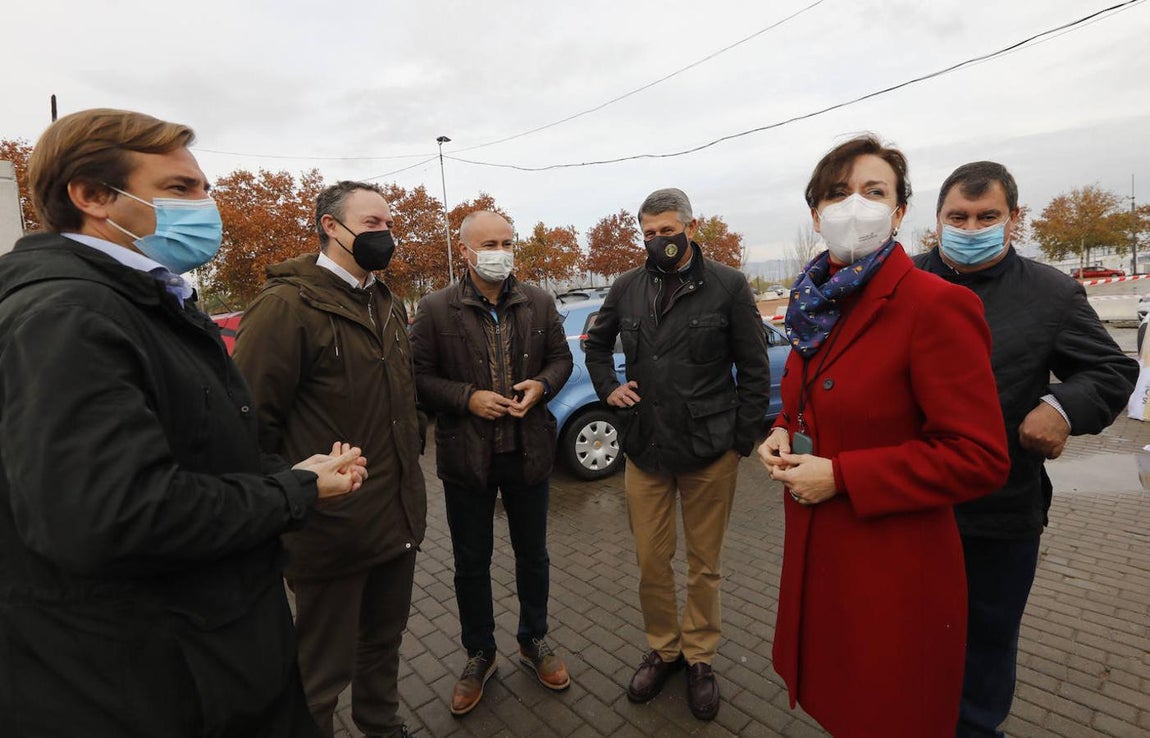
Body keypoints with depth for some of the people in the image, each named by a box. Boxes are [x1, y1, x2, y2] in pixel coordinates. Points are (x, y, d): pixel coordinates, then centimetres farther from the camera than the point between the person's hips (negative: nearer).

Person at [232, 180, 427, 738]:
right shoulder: (286, 305, -16)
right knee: (322, 673, 14)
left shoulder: (389, 304, 10)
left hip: (400, 518, 8)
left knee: (384, 641, 26)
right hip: (332, 526, -7)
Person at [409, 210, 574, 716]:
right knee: (471, 562, 15)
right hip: (466, 456, -1)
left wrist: (540, 386, -13)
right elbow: (419, 377, -5)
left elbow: (561, 358, 7)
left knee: (532, 554, 19)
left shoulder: (539, 303, 1)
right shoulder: (435, 309, -6)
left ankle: (534, 641, 44)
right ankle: (479, 654, 39)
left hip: (529, 452, 2)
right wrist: (468, 398, -19)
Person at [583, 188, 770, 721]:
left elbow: (754, 370, -2)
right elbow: (597, 343, 21)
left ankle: (700, 657, 37)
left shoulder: (728, 286, -5)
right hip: (645, 451, 3)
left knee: (704, 566, 13)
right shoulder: (627, 289, 5)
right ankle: (662, 650, 37)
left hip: (709, 454, -2)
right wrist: (609, 387, 5)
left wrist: (742, 440, -5)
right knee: (651, 563, 13)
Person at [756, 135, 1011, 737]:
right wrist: (782, 435, -2)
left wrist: (840, 475, -22)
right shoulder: (820, 303, 5)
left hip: (894, 571, -7)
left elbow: (979, 457, -19)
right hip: (817, 555, 7)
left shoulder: (937, 304, -18)